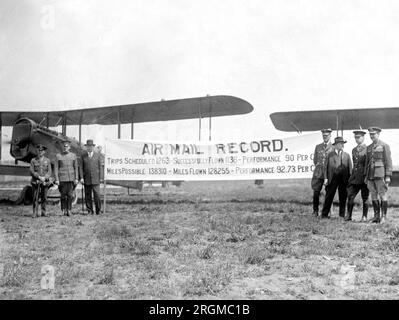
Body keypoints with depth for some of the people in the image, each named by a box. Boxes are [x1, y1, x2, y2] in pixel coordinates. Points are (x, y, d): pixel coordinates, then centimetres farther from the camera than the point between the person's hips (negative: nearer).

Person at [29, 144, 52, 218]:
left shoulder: (47, 160, 11)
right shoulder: (33, 160, 8)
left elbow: (49, 172, 5)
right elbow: (31, 171, -1)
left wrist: (44, 178, -13)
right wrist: (39, 177, -13)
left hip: (45, 182, 1)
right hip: (36, 182, -1)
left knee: (44, 198, 1)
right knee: (35, 198, -7)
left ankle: (43, 212, 9)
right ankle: (35, 213, -7)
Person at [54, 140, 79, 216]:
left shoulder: (73, 156, 9)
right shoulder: (58, 156, 4)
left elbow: (76, 168, 9)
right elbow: (56, 168, 2)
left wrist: (76, 178, 2)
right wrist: (56, 179, -6)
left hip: (71, 178, 1)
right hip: (62, 178, -1)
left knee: (70, 195, -4)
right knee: (63, 195, 0)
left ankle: (69, 210, 3)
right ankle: (64, 210, 10)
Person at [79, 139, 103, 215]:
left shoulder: (98, 155, 7)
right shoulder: (83, 156, 7)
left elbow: (100, 167, 6)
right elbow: (81, 167, 5)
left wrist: (100, 177, 0)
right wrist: (81, 178, -4)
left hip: (95, 178, -1)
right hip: (86, 179, 1)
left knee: (97, 194, -8)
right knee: (87, 196, 3)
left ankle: (98, 210, 3)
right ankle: (90, 211, 10)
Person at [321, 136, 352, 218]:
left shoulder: (346, 155, 13)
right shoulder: (330, 155, 9)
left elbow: (350, 168, 10)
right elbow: (326, 167, 5)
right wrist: (326, 178, -4)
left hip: (344, 180, 2)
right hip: (332, 179, -2)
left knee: (343, 198, 5)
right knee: (329, 196, 0)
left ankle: (342, 215, 14)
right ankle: (324, 214, 7)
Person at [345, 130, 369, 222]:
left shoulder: (368, 149, -3)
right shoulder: (354, 150, 16)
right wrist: (353, 175, 15)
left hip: (364, 176, -5)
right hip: (355, 176, 5)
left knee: (365, 197, 2)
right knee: (350, 195, -2)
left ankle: (364, 216, 9)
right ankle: (348, 216, 2)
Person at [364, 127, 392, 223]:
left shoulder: (384, 146, -2)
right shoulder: (369, 147, 16)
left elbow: (388, 162, -6)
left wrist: (388, 176, -12)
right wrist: (366, 176, 14)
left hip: (380, 175, -6)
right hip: (370, 175, 6)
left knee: (383, 195, -4)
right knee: (373, 196, 7)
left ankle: (384, 216, -1)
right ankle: (376, 216, 12)